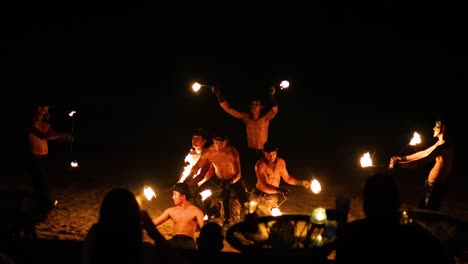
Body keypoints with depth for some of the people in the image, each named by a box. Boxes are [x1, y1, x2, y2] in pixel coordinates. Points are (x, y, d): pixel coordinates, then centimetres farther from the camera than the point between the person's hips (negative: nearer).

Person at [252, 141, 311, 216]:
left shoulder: (281, 162, -3)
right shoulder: (260, 164, -20)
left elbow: (287, 178, 11)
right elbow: (264, 185, -27)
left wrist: (301, 182, -2)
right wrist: (278, 190, -42)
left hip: (273, 198, 5)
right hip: (261, 197, -5)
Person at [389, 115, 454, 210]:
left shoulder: (444, 145, -24)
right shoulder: (441, 143, 11)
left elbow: (422, 161, -29)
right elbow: (424, 153, 20)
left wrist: (399, 164, -27)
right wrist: (403, 158, 16)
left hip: (436, 186, -10)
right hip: (431, 183, 10)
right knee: (422, 209, 21)